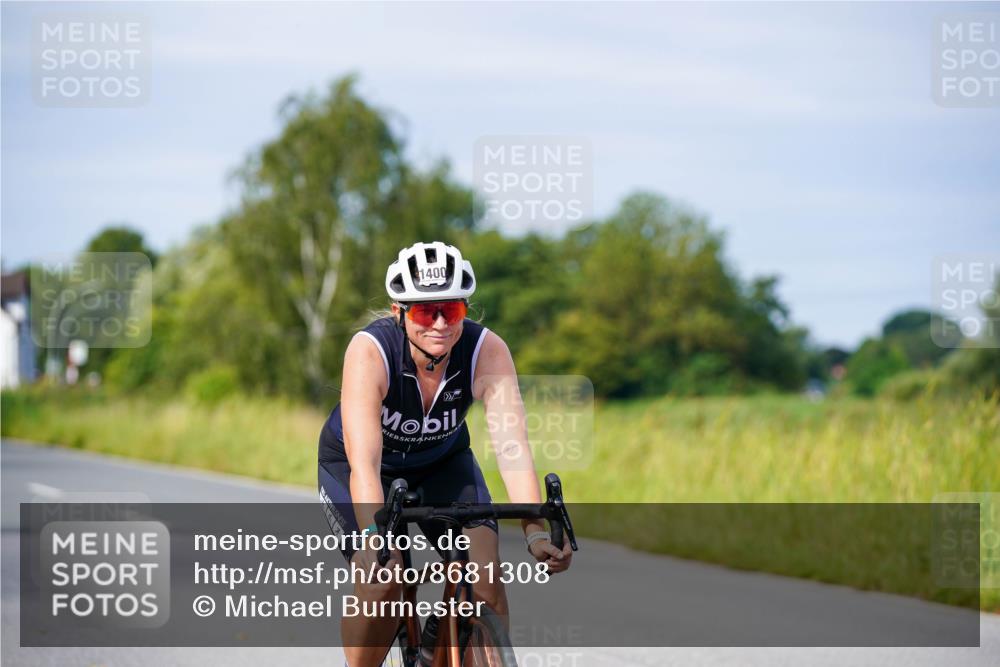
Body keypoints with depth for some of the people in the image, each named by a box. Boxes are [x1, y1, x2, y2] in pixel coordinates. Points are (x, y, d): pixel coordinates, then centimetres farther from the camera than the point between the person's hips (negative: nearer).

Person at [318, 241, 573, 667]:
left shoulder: (488, 352, -28)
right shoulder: (369, 351, -35)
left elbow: (513, 448, -36)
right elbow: (364, 462, -43)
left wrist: (535, 533, -49)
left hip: (442, 463, 2)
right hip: (351, 466, -2)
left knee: (484, 572, -19)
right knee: (382, 582, -22)